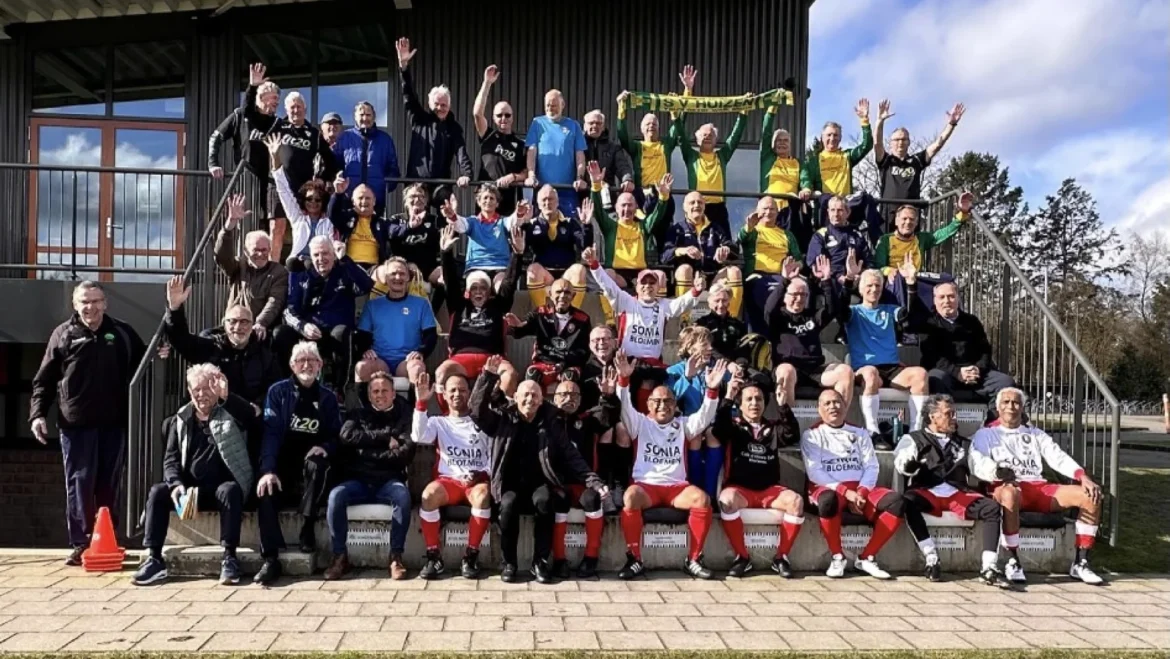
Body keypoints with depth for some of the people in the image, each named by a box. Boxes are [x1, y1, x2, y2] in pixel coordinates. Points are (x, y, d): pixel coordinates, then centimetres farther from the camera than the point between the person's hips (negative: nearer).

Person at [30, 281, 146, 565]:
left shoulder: (122, 333, 8)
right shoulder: (63, 334, 4)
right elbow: (44, 380, 5)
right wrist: (37, 413, -5)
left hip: (114, 423, 2)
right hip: (76, 424, -2)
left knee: (109, 485, 8)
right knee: (79, 485, 0)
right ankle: (81, 544, 6)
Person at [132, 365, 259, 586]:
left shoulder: (230, 414, 1)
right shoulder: (181, 419, 11)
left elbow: (252, 415, -24)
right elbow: (171, 458, 7)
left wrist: (226, 396, -41)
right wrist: (176, 483, -14)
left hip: (222, 486, -4)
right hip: (191, 487, 4)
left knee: (229, 491, -36)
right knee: (157, 492, -20)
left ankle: (229, 557, -33)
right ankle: (154, 558, -17)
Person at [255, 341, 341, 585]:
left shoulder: (328, 397, 8)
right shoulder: (278, 392, 1)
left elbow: (336, 436, 7)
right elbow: (270, 433, -12)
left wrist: (325, 448, -18)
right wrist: (268, 470, -26)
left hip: (312, 462, 1)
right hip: (283, 464, -1)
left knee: (317, 464, -34)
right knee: (266, 492, -30)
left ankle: (307, 528, -16)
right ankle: (271, 559, -25)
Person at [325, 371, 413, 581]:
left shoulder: (404, 417, 12)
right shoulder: (358, 414, 17)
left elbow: (405, 453, -4)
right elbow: (346, 436, -5)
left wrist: (366, 453, -6)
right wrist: (384, 438, -6)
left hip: (388, 481, -1)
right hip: (358, 480, 1)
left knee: (403, 495, -33)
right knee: (336, 495, -29)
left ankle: (396, 557, -24)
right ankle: (340, 556, -16)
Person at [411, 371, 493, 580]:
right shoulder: (438, 422, 14)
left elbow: (494, 455, 7)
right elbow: (418, 436, -7)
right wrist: (421, 402, -15)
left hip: (477, 481, 0)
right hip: (448, 480, 0)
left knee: (482, 494, -35)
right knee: (429, 493, -33)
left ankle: (471, 556, -22)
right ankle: (434, 556, -20)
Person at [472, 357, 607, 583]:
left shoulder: (552, 422, 5)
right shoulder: (503, 418, 5)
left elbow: (571, 456, 2)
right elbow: (478, 410, -10)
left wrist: (593, 481, -9)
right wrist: (488, 377, -18)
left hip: (541, 482, 0)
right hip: (511, 483, 0)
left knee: (544, 501, -33)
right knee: (508, 504, -32)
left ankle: (541, 561, -18)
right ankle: (508, 562, -12)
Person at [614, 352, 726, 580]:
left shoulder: (683, 424, 19)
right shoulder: (640, 423, 13)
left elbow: (705, 416, 2)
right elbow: (625, 406, -4)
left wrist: (712, 390, -16)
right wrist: (624, 378, -22)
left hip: (677, 487, 2)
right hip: (646, 485, -2)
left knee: (702, 498, -29)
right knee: (630, 496, -36)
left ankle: (693, 560, -17)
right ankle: (634, 560, -25)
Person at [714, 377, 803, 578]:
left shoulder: (773, 428, 17)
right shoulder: (734, 426, 10)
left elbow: (793, 436, -3)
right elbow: (718, 430, -12)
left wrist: (784, 406, -13)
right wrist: (728, 399, -18)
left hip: (769, 490, 2)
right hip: (740, 489, -2)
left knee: (796, 500, -27)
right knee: (727, 498, -36)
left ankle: (781, 556, -11)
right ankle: (742, 557, -21)